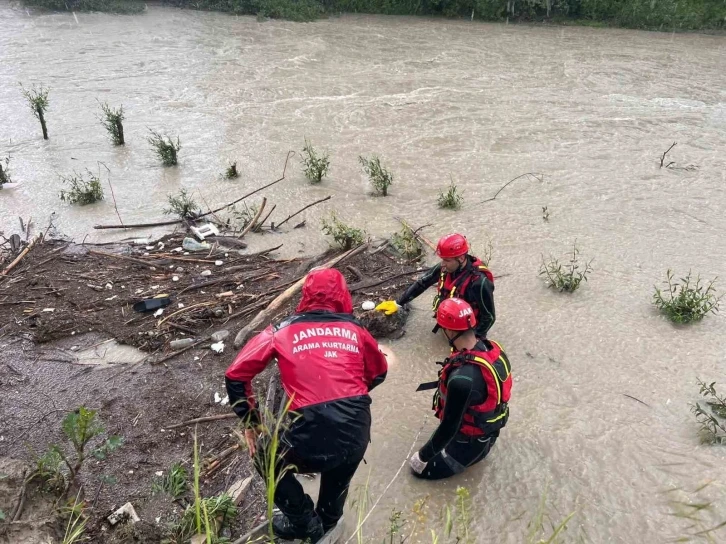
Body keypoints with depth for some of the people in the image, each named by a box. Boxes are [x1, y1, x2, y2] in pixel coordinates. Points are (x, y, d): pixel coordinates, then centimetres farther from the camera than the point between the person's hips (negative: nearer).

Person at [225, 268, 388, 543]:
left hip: (313, 438, -3)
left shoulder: (283, 331, 5)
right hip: (357, 434, 4)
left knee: (266, 458, 30)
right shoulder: (355, 329, 9)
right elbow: (378, 373, 23)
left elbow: (236, 375, 5)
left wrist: (250, 423, 15)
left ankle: (303, 521, 33)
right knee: (336, 482, 37)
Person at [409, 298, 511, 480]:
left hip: (470, 441, -7)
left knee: (421, 468, 7)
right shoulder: (492, 348, -16)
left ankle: (473, 454, 14)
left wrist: (423, 456, -14)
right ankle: (483, 445, 25)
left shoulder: (461, 378, -40)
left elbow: (450, 426, -29)